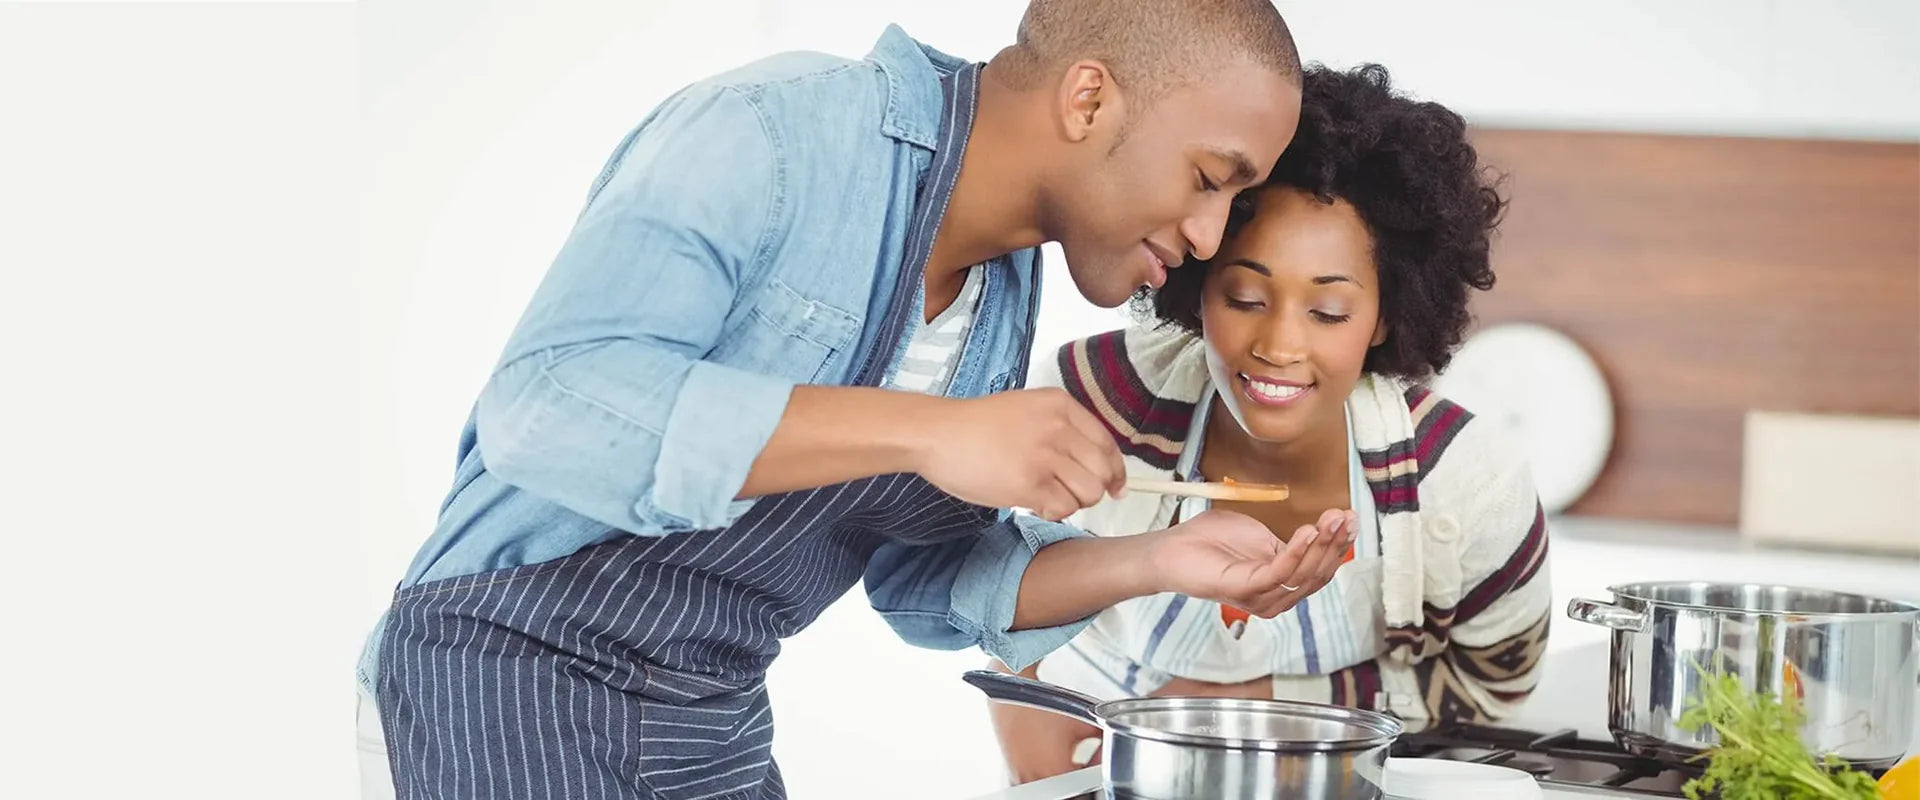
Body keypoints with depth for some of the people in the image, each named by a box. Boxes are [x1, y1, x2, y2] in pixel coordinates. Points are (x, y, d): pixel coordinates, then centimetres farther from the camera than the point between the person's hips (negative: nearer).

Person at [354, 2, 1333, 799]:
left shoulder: (1005, 292, 5)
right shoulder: (767, 135, -19)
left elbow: (923, 583, 9)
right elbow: (548, 409, -31)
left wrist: (1158, 563, -7)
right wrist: (931, 432, -33)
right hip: (512, 669, -7)